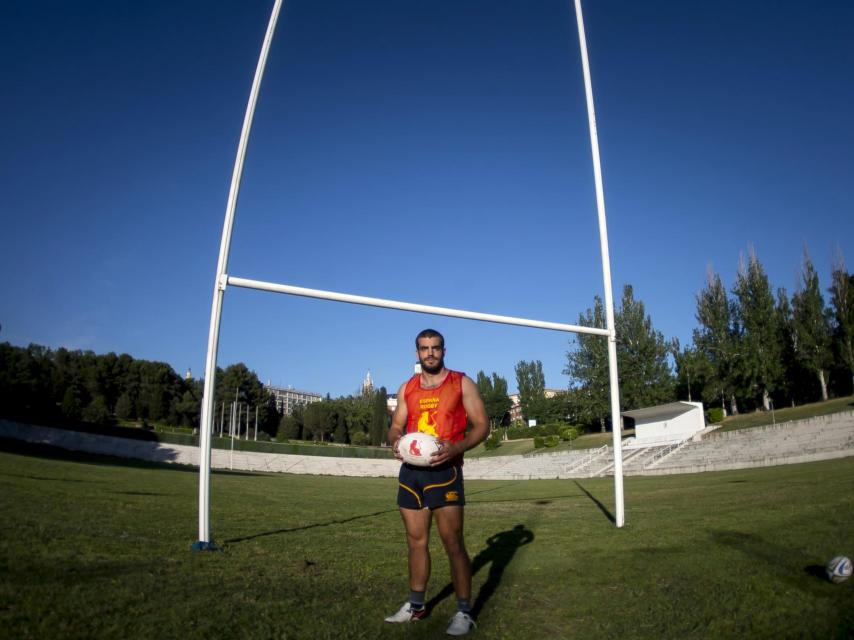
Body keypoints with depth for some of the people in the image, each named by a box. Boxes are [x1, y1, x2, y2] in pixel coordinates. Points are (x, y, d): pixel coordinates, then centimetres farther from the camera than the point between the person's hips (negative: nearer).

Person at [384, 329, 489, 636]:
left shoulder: (461, 383, 0)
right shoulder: (407, 388, 12)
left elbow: (482, 425, -3)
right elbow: (396, 425, 17)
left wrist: (456, 448, -20)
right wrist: (395, 442, -8)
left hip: (444, 470, -4)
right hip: (411, 471, 5)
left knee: (453, 542, -4)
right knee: (416, 540, 13)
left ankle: (464, 612, 8)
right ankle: (416, 604, 27)